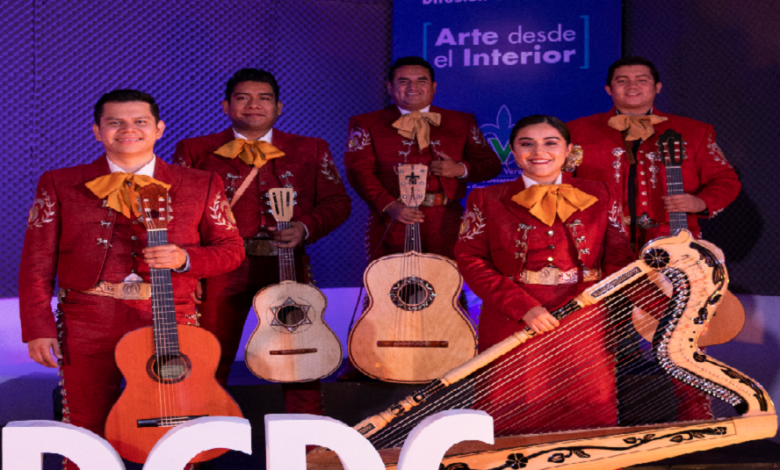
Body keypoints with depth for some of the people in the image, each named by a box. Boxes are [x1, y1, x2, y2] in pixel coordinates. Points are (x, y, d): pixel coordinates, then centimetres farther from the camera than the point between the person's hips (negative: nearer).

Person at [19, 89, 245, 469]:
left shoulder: (200, 186, 7)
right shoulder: (59, 185, 8)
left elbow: (231, 249, 8)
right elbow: (37, 263, 7)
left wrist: (184, 259, -11)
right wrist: (38, 328, -2)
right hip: (87, 321, 0)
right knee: (86, 432, 5)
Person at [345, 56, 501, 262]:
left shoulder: (461, 122, 16)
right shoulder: (366, 124, 10)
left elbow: (491, 164, 16)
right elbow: (358, 170, -2)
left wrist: (461, 169, -6)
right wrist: (389, 205, -17)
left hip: (445, 227, 2)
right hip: (391, 226, -1)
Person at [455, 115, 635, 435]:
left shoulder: (600, 197, 9)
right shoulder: (487, 200, 5)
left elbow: (618, 259, 4)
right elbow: (471, 261, -3)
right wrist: (522, 306, -15)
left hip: (584, 326, 1)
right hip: (512, 326, -1)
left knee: (588, 420, 3)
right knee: (517, 421, 2)